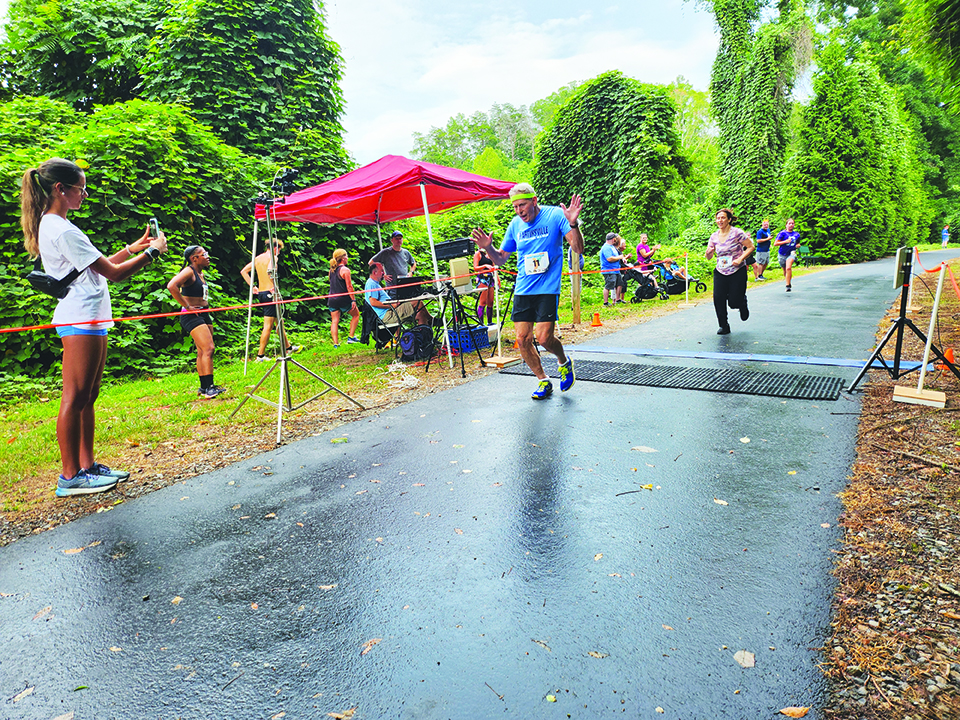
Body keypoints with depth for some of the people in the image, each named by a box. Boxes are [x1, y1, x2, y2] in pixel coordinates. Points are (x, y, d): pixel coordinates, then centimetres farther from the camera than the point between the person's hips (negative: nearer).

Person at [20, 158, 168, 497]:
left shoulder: (52, 226, 17)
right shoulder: (63, 230, -15)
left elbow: (98, 266, 21)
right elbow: (113, 273, -15)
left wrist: (132, 248, 20)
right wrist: (152, 252, -4)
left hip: (87, 320, 10)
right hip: (81, 321, -10)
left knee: (87, 396, 12)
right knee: (75, 398, -5)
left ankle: (87, 465, 20)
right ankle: (70, 477, 2)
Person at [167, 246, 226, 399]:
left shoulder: (200, 273, 15)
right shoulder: (189, 271, -13)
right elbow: (171, 286, -28)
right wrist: (187, 306, -23)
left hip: (203, 314, 9)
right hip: (191, 316, -9)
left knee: (203, 352, 11)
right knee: (208, 349, -16)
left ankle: (205, 387, 17)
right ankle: (207, 388, -17)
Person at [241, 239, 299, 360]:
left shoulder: (257, 258, 14)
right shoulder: (272, 257, -9)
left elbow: (244, 271, 13)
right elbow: (270, 270, -29)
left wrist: (252, 286, 11)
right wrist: (273, 286, -20)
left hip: (260, 293, 9)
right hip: (270, 293, -9)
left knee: (278, 320, 21)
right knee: (268, 325, -4)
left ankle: (288, 347, 34)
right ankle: (260, 355, -1)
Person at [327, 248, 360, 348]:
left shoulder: (331, 270, 9)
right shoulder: (345, 270, -12)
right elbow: (349, 286, -15)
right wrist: (353, 300, -12)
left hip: (332, 299, 6)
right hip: (343, 299, -6)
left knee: (334, 321, 6)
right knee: (356, 314, 15)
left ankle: (336, 343, -1)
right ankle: (351, 337, 11)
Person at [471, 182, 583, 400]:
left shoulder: (555, 215, -5)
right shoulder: (515, 224, 8)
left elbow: (578, 249, -11)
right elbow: (500, 259, 16)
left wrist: (573, 224, -29)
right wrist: (488, 248, -5)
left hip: (548, 289, -4)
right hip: (522, 290, 5)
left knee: (544, 337, -13)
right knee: (522, 339, -1)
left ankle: (564, 362, 21)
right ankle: (543, 380, 20)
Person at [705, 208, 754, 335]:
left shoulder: (737, 233, -9)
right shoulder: (714, 237, 4)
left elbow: (751, 247, -5)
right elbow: (709, 257, 9)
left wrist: (740, 259, -17)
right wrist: (708, 252, -14)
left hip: (738, 272, -4)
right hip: (720, 272, 4)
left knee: (734, 302, -8)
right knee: (718, 298, -11)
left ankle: (743, 305, 31)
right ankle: (724, 326, 6)